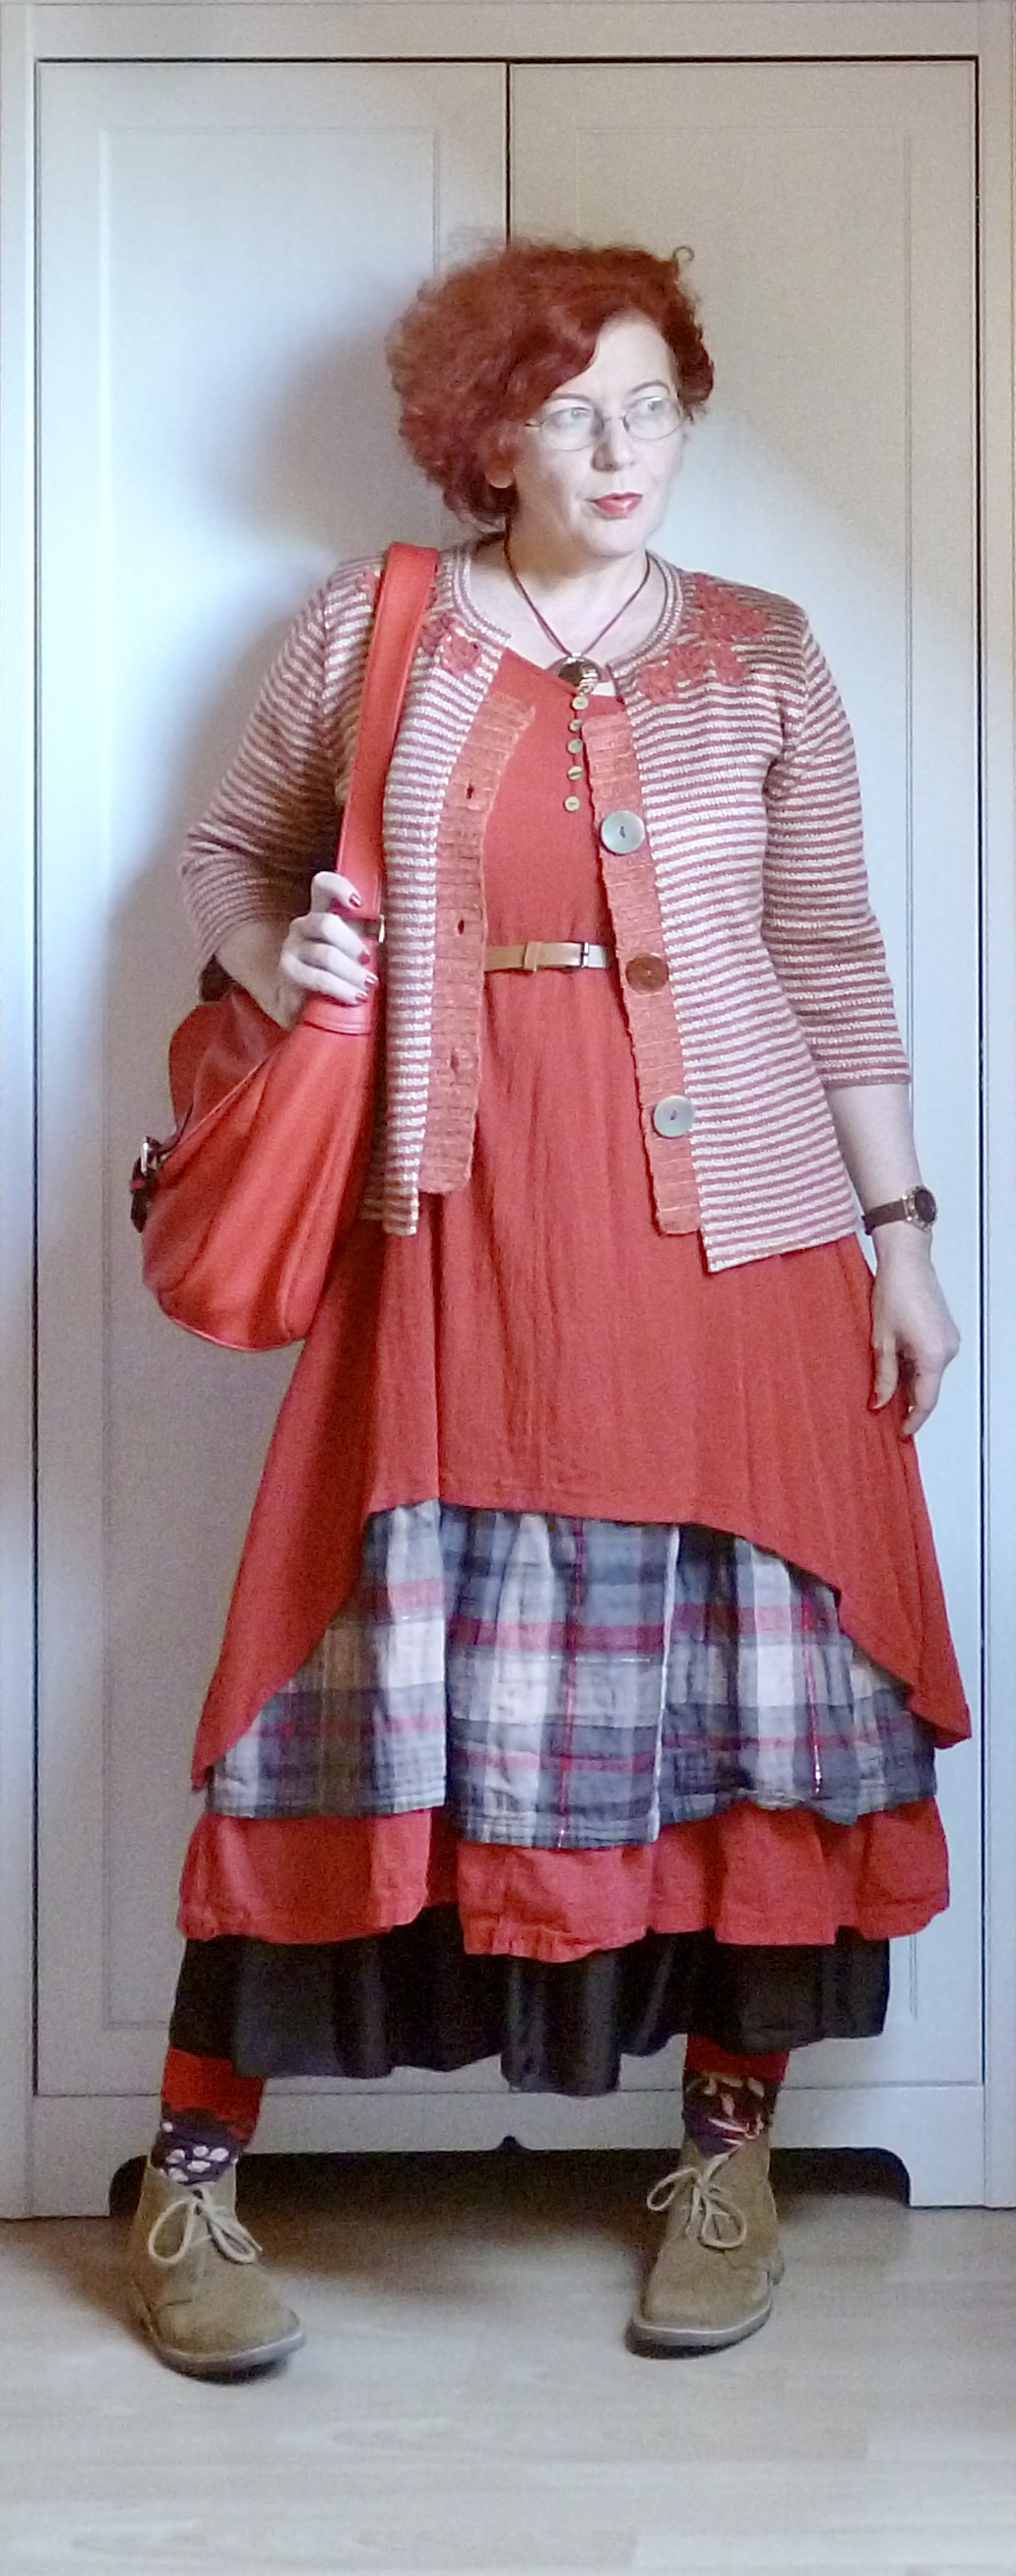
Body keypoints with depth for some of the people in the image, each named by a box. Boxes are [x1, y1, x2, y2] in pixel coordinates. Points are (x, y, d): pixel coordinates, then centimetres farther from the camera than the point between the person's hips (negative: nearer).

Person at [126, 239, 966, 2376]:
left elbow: (835, 959, 9)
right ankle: (192, 2177, 11)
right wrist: (276, 958, -6)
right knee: (369, 1670, -2)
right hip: (458, 1226, -1)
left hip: (726, 1228, 1)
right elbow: (230, 855, 17)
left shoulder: (761, 655, 9)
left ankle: (730, 2145, 22)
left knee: (738, 1660, 2)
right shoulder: (374, 628, 8)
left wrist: (903, 1233, 6)